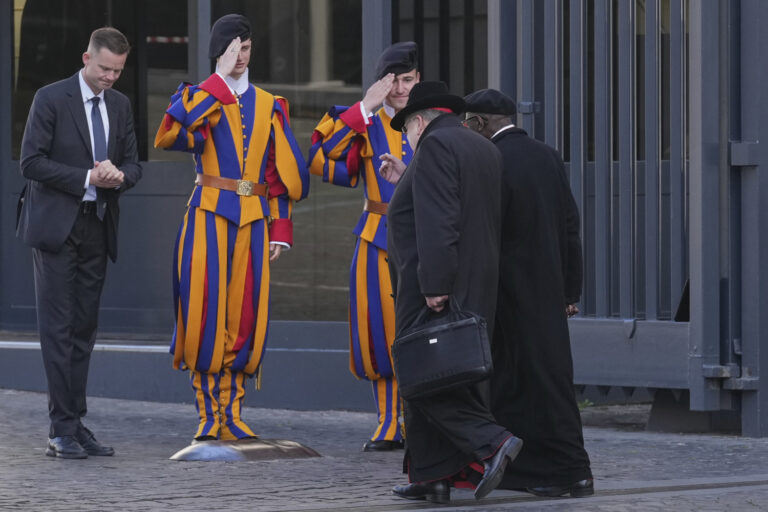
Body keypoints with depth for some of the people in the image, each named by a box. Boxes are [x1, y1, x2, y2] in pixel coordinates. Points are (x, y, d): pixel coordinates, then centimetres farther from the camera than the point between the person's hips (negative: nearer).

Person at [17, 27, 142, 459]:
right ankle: (63, 428, -7)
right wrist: (87, 178, -17)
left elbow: (133, 165, 13)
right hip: (57, 226, -6)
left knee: (85, 329, 7)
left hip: (97, 228, 6)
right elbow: (31, 161, -11)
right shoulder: (51, 99, -6)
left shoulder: (120, 105, 11)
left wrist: (119, 176, -11)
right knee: (58, 328, -7)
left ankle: (76, 424, 10)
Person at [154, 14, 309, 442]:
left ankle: (232, 414, 8)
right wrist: (221, 80, -17)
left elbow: (281, 172, 13)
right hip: (209, 217, -3)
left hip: (253, 219, 3)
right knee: (206, 312, -8)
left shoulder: (269, 106, 13)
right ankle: (208, 415, -1)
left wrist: (280, 229, 5)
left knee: (246, 316, 1)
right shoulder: (200, 100, 5)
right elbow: (172, 136, -18)